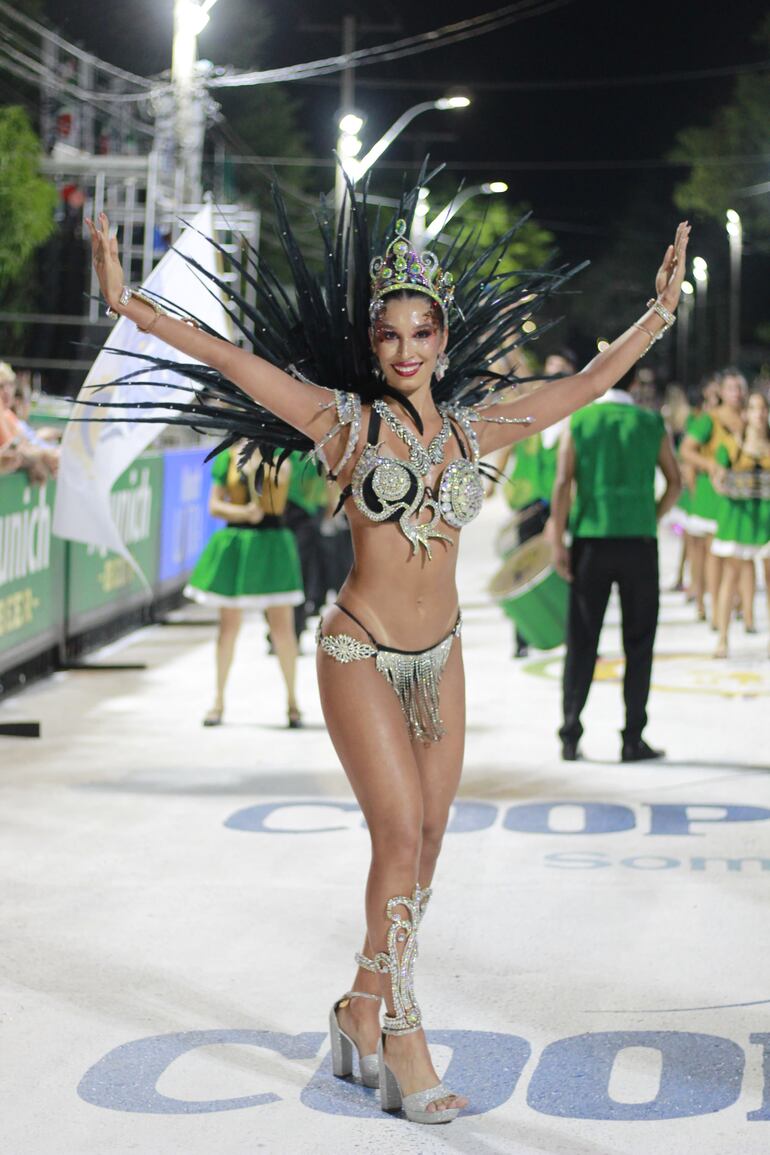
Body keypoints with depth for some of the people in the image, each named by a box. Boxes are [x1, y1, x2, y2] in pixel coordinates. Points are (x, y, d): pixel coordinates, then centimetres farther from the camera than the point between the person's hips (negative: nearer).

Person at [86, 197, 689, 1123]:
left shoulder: (475, 429, 5)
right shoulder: (346, 421, -6)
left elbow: (584, 385, 13)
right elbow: (231, 361, -14)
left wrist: (660, 313, 16)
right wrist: (128, 302, -21)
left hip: (439, 655, 5)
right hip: (361, 653, -5)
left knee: (422, 845, 7)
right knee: (401, 838, -12)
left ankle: (362, 1017, 23)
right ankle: (401, 1047, -3)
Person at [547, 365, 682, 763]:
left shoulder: (579, 422, 1)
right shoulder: (651, 424, 4)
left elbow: (563, 483, -7)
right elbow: (675, 483, 4)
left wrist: (558, 541, -5)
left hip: (590, 540, 0)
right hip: (638, 541, 0)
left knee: (582, 641, 7)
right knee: (638, 643, 7)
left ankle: (570, 736, 3)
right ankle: (633, 740, 6)